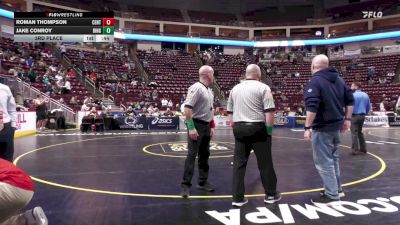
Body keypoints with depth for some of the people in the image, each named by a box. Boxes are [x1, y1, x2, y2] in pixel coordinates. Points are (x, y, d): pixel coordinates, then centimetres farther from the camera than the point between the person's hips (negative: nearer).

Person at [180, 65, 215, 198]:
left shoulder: (209, 91, 14)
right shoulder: (196, 88, -15)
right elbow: (187, 108, -22)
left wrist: (211, 127, 16)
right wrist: (191, 128, -25)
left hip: (206, 126, 9)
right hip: (196, 125, -9)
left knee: (204, 155, 13)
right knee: (192, 155, -7)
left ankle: (203, 182, 24)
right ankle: (186, 185, 1)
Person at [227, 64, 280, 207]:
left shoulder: (235, 89, 12)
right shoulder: (263, 88, -4)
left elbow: (230, 113, 14)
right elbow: (269, 111, -12)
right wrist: (269, 130, -5)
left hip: (239, 128, 4)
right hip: (257, 128, -4)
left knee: (239, 163, 8)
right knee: (265, 162, 8)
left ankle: (238, 197, 10)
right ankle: (271, 194, 23)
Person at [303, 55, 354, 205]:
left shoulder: (315, 81, -15)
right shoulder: (338, 79, 10)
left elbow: (312, 107, -26)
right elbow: (350, 100, 12)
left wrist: (307, 127, -22)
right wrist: (347, 119, 17)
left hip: (322, 128, -9)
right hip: (336, 125, 9)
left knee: (324, 162, -1)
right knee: (333, 158, 21)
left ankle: (331, 195, 6)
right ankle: (337, 189, 31)